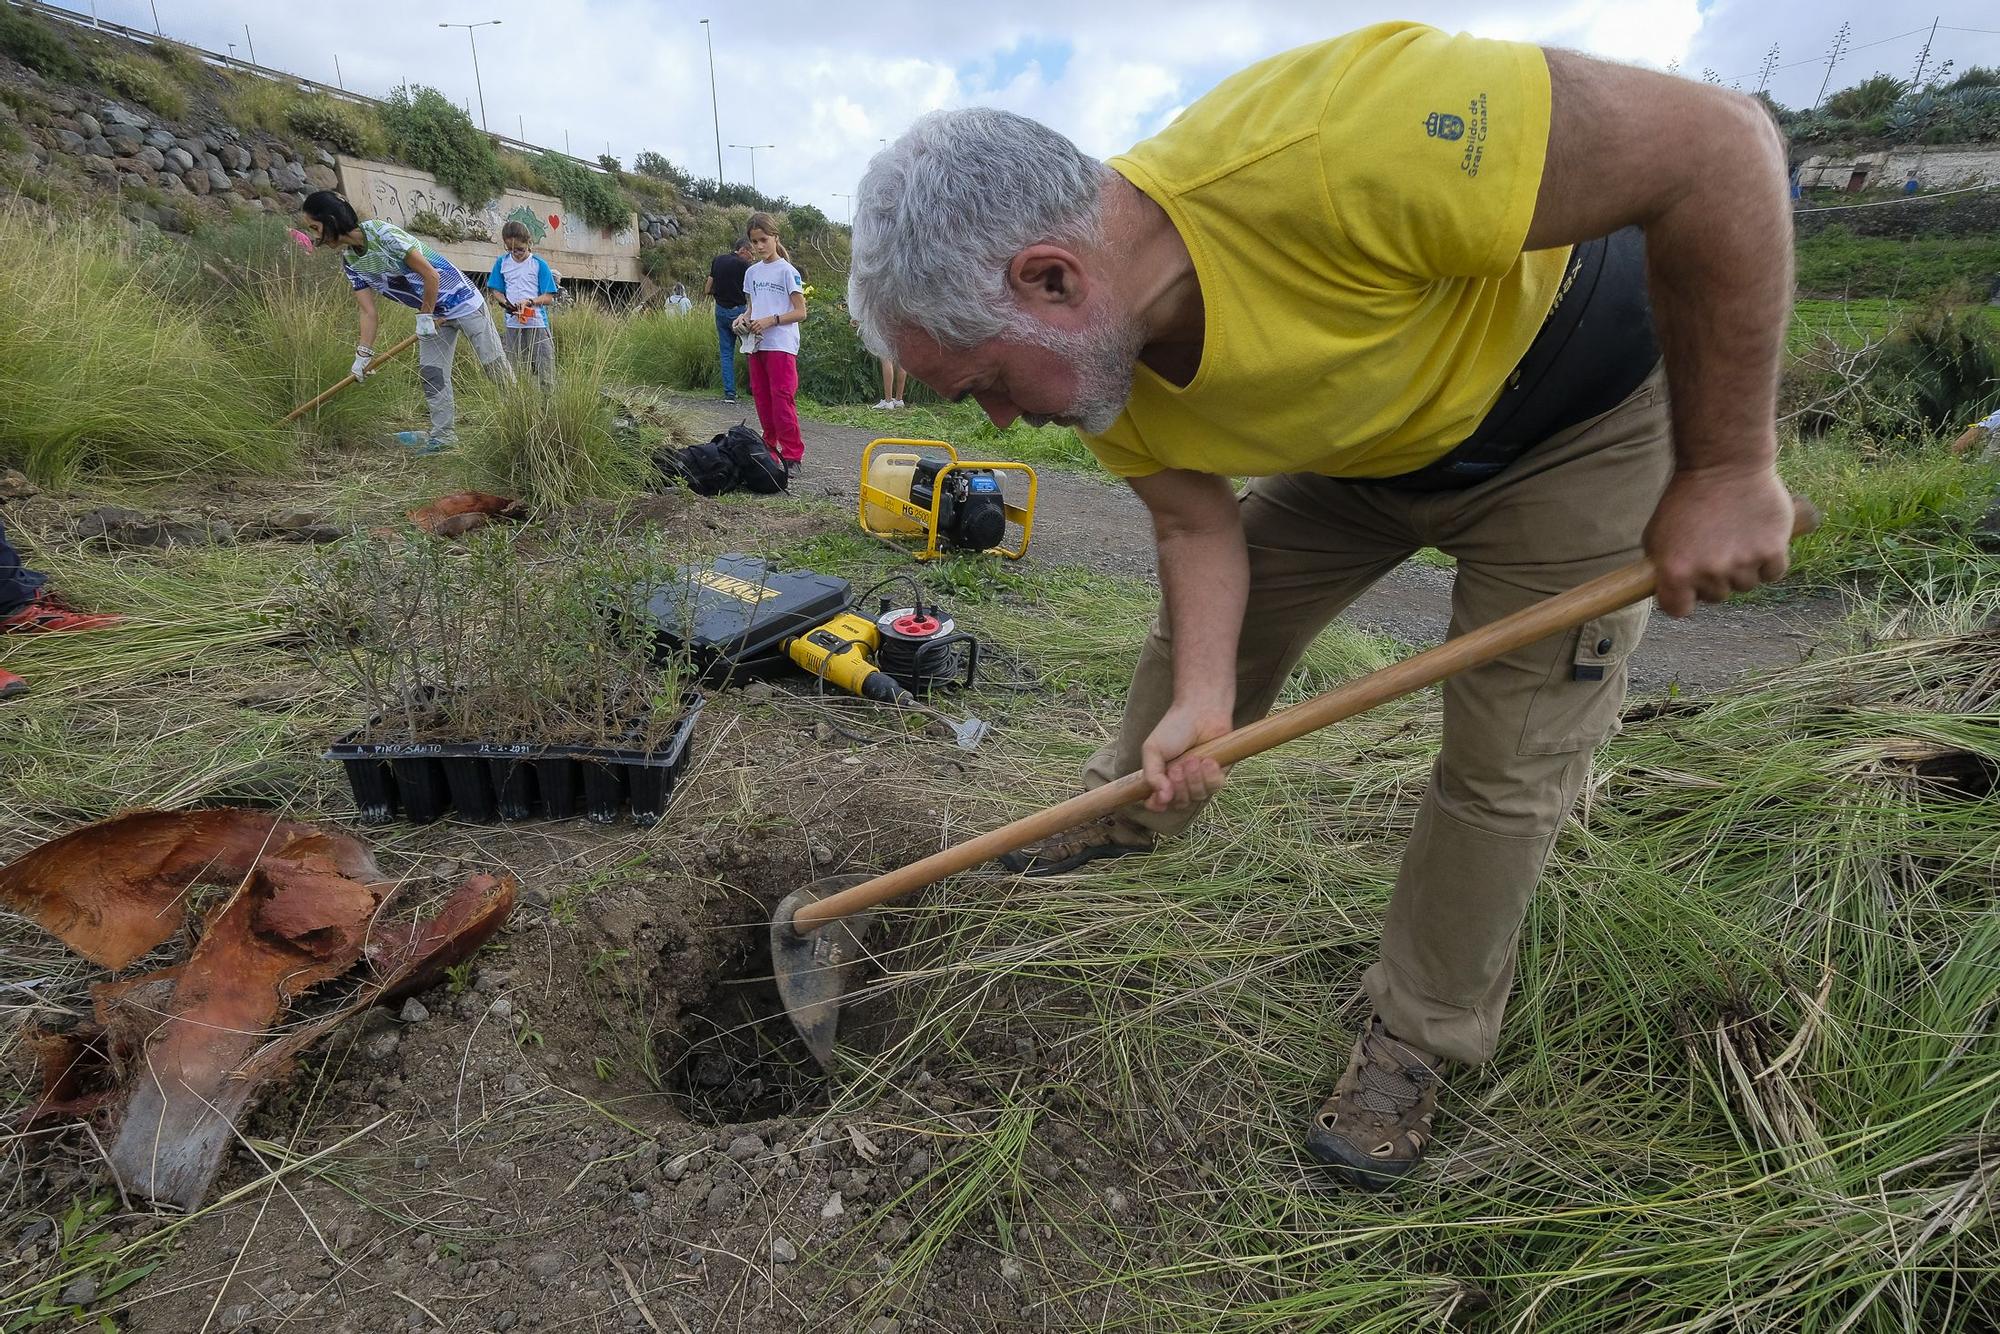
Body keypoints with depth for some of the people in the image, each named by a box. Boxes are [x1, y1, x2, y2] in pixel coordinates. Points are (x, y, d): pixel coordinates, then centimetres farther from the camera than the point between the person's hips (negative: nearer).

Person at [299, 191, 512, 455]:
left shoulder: (383, 234, -24)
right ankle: (443, 434, 9)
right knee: (431, 373, 3)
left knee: (494, 364, -2)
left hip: (461, 300, -8)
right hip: (433, 312, 8)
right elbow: (368, 312, 1)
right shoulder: (349, 261, 0)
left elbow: (431, 275, -22)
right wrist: (363, 354, -5)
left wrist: (425, 316, -12)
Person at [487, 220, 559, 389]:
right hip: (512, 325, 3)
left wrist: (530, 302, -20)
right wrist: (505, 302, -9)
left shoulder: (539, 264, -3)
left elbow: (549, 298, -4)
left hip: (538, 324, -3)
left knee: (545, 372, -4)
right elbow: (495, 290, 11)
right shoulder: (502, 262, 6)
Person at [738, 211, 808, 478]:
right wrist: (744, 318, 1)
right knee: (762, 398, 8)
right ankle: (770, 450, 18)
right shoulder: (752, 272, 15)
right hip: (756, 345, 7)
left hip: (781, 345, -7)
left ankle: (792, 456, -7)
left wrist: (771, 320, -17)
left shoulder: (787, 271, -4)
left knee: (782, 399, -11)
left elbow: (800, 311, -6)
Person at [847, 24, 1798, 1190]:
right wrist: (1200, 703, -20)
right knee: (1198, 637, 9)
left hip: (1579, 419, -5)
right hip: (1359, 444, 6)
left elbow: (1723, 143, -33)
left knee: (1508, 767, -4)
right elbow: (1199, 527, -6)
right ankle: (1130, 810, 38)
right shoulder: (1094, 365, -17)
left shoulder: (1322, 150, -42)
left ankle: (1420, 1038, 18)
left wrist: (1726, 468, -29)